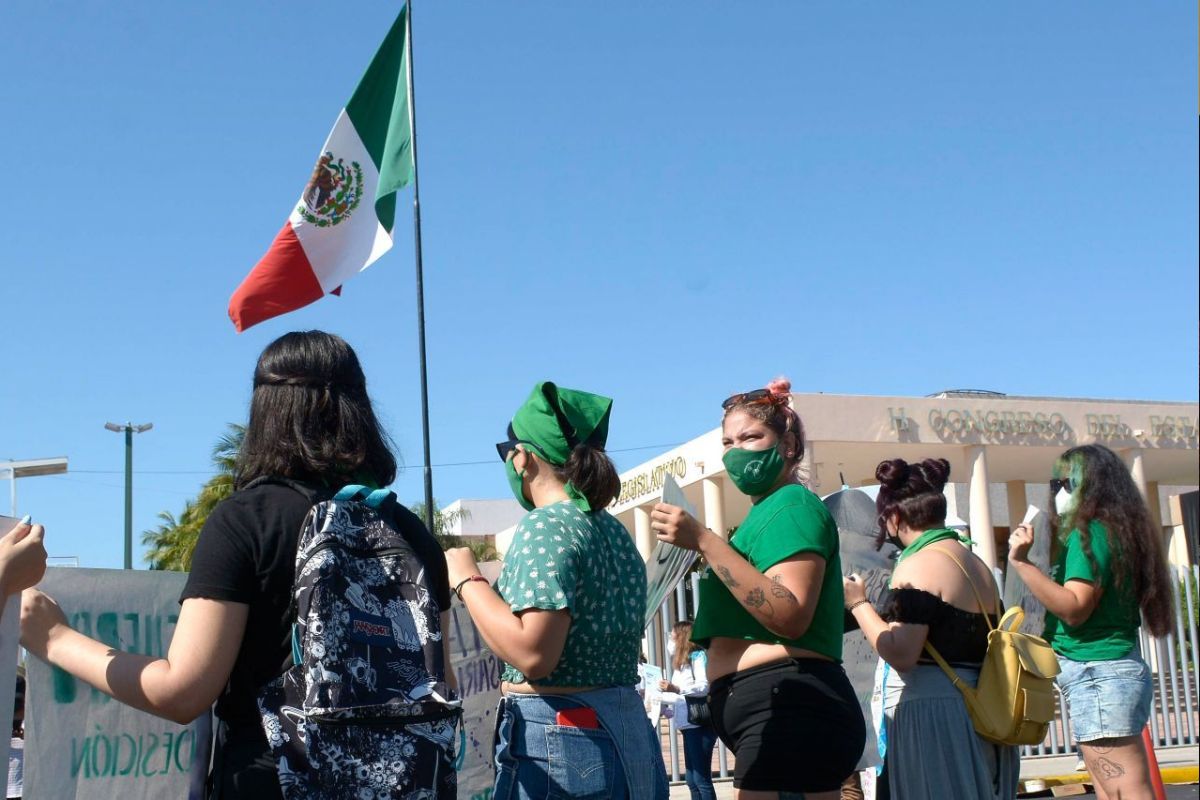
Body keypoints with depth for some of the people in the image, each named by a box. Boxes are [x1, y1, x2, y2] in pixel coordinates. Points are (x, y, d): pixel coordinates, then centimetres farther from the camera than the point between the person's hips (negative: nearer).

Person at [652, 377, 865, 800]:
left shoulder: (792, 505, -7)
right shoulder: (766, 512, 24)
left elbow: (791, 617, -21)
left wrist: (705, 541, -23)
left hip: (789, 708, -11)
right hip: (778, 713, 11)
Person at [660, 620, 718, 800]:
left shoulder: (698, 656, -5)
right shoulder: (681, 662, 20)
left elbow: (704, 687, -18)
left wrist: (676, 689, -28)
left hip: (700, 724, -9)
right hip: (689, 725, 9)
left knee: (701, 778, -10)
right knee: (691, 779, 10)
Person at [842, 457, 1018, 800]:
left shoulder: (918, 567, -11)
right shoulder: (978, 566, 16)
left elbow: (901, 654, -20)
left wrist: (858, 603, -10)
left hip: (930, 711, -9)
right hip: (979, 713, 9)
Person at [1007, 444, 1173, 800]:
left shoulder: (1090, 533, -11)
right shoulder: (1118, 531, 18)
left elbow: (1075, 607, -20)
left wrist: (1022, 562, -22)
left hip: (1097, 675, -11)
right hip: (1112, 671, 11)